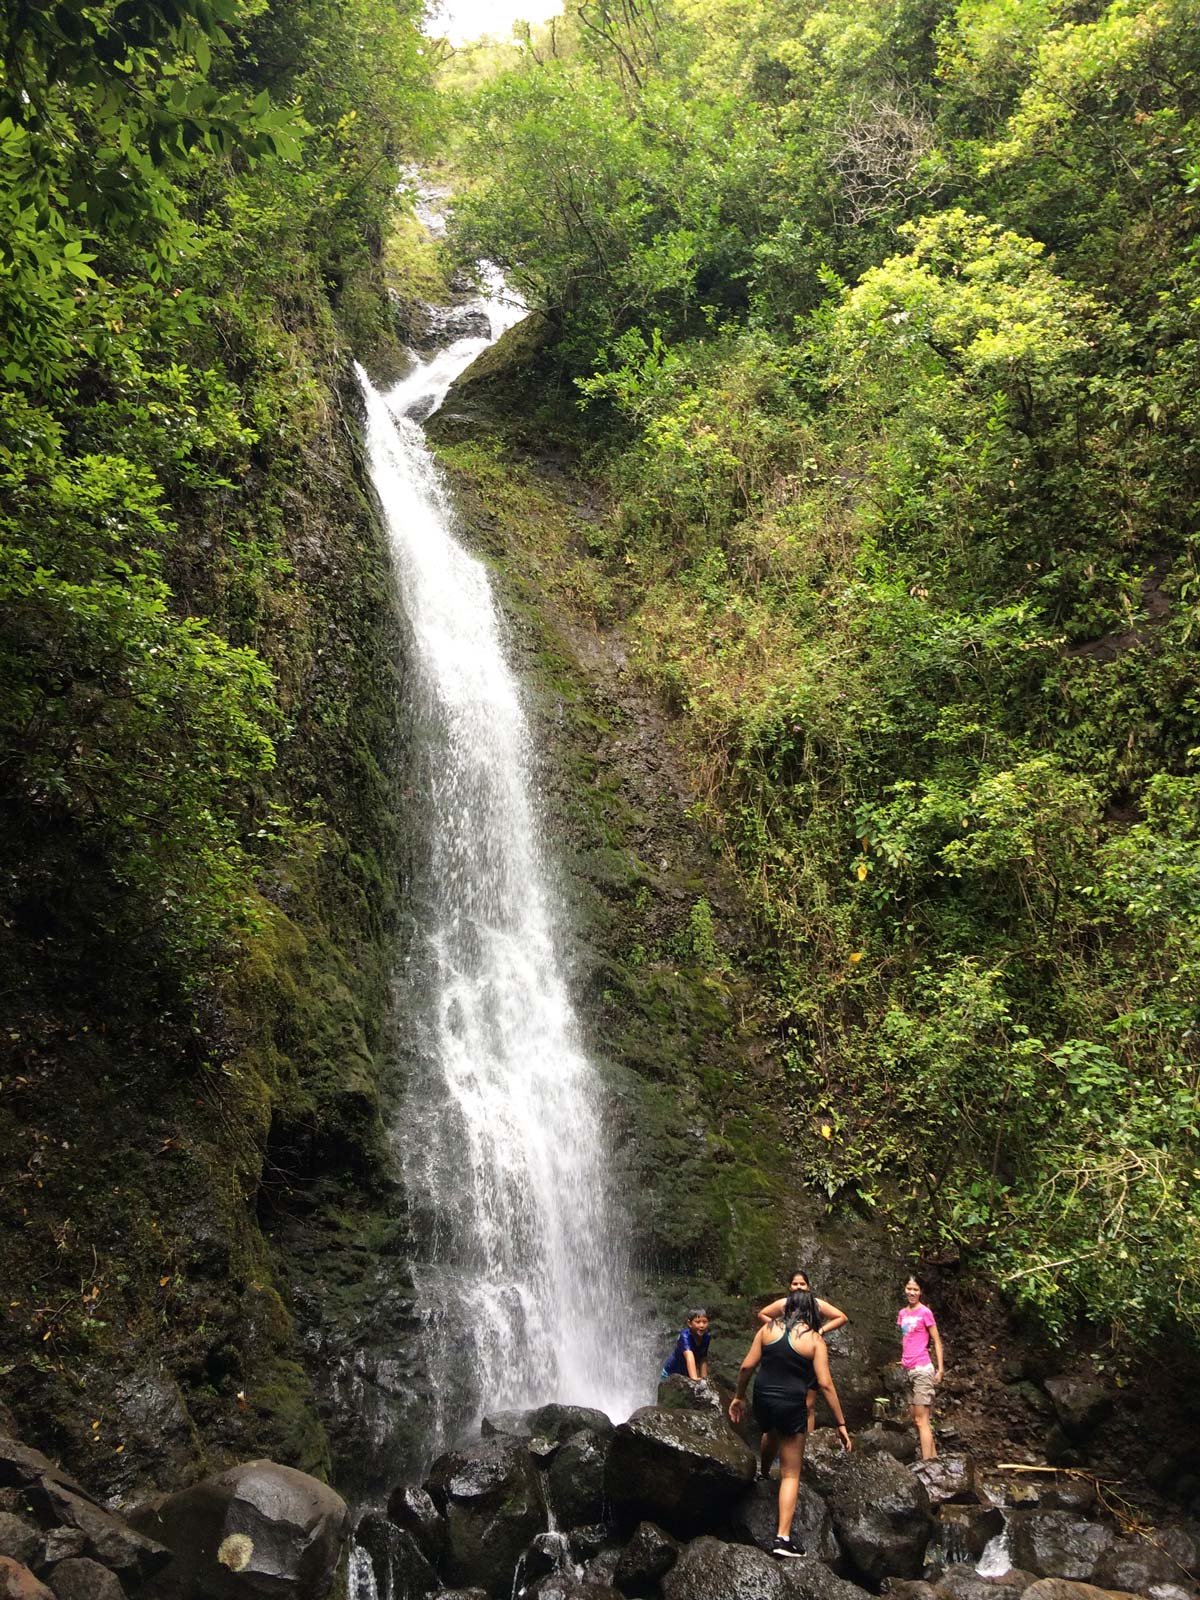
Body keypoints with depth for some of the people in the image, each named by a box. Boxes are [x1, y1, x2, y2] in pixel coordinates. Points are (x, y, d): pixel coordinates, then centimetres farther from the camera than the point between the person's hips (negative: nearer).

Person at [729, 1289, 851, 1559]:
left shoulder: (768, 1329, 1)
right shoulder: (814, 1340, -5)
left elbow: (747, 1366, -1)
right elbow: (825, 1384, -9)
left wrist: (739, 1397, 13)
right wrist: (841, 1424, -4)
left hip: (763, 1401, 3)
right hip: (792, 1406, -3)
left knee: (772, 1432, 38)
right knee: (791, 1474, 8)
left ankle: (763, 1473, 58)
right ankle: (782, 1537, 2)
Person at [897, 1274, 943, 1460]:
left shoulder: (925, 1312, -7)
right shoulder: (902, 1313, 11)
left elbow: (937, 1341, -5)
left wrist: (940, 1369, -9)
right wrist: (904, 1361, 14)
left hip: (922, 1369, -7)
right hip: (908, 1370, 7)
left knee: (921, 1419, -9)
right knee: (921, 1418, 12)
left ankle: (927, 1463, -8)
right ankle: (933, 1458, 20)